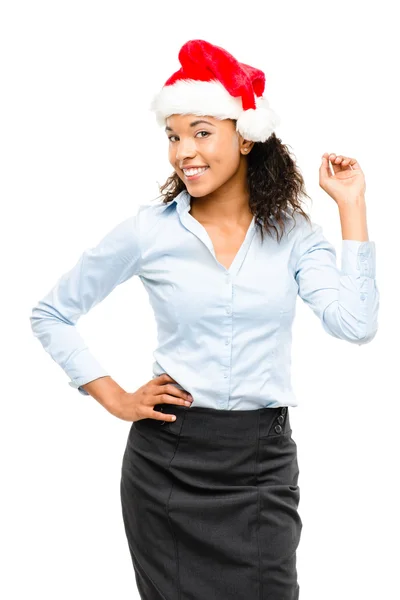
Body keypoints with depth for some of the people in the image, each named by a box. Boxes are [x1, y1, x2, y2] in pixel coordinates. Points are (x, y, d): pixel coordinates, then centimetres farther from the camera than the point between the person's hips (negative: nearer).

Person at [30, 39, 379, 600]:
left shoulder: (293, 232, 1)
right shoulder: (149, 230, -2)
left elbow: (356, 324, -14)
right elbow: (50, 314, 5)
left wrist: (351, 205, -9)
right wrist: (117, 400, -2)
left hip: (264, 462, 1)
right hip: (168, 459, -1)